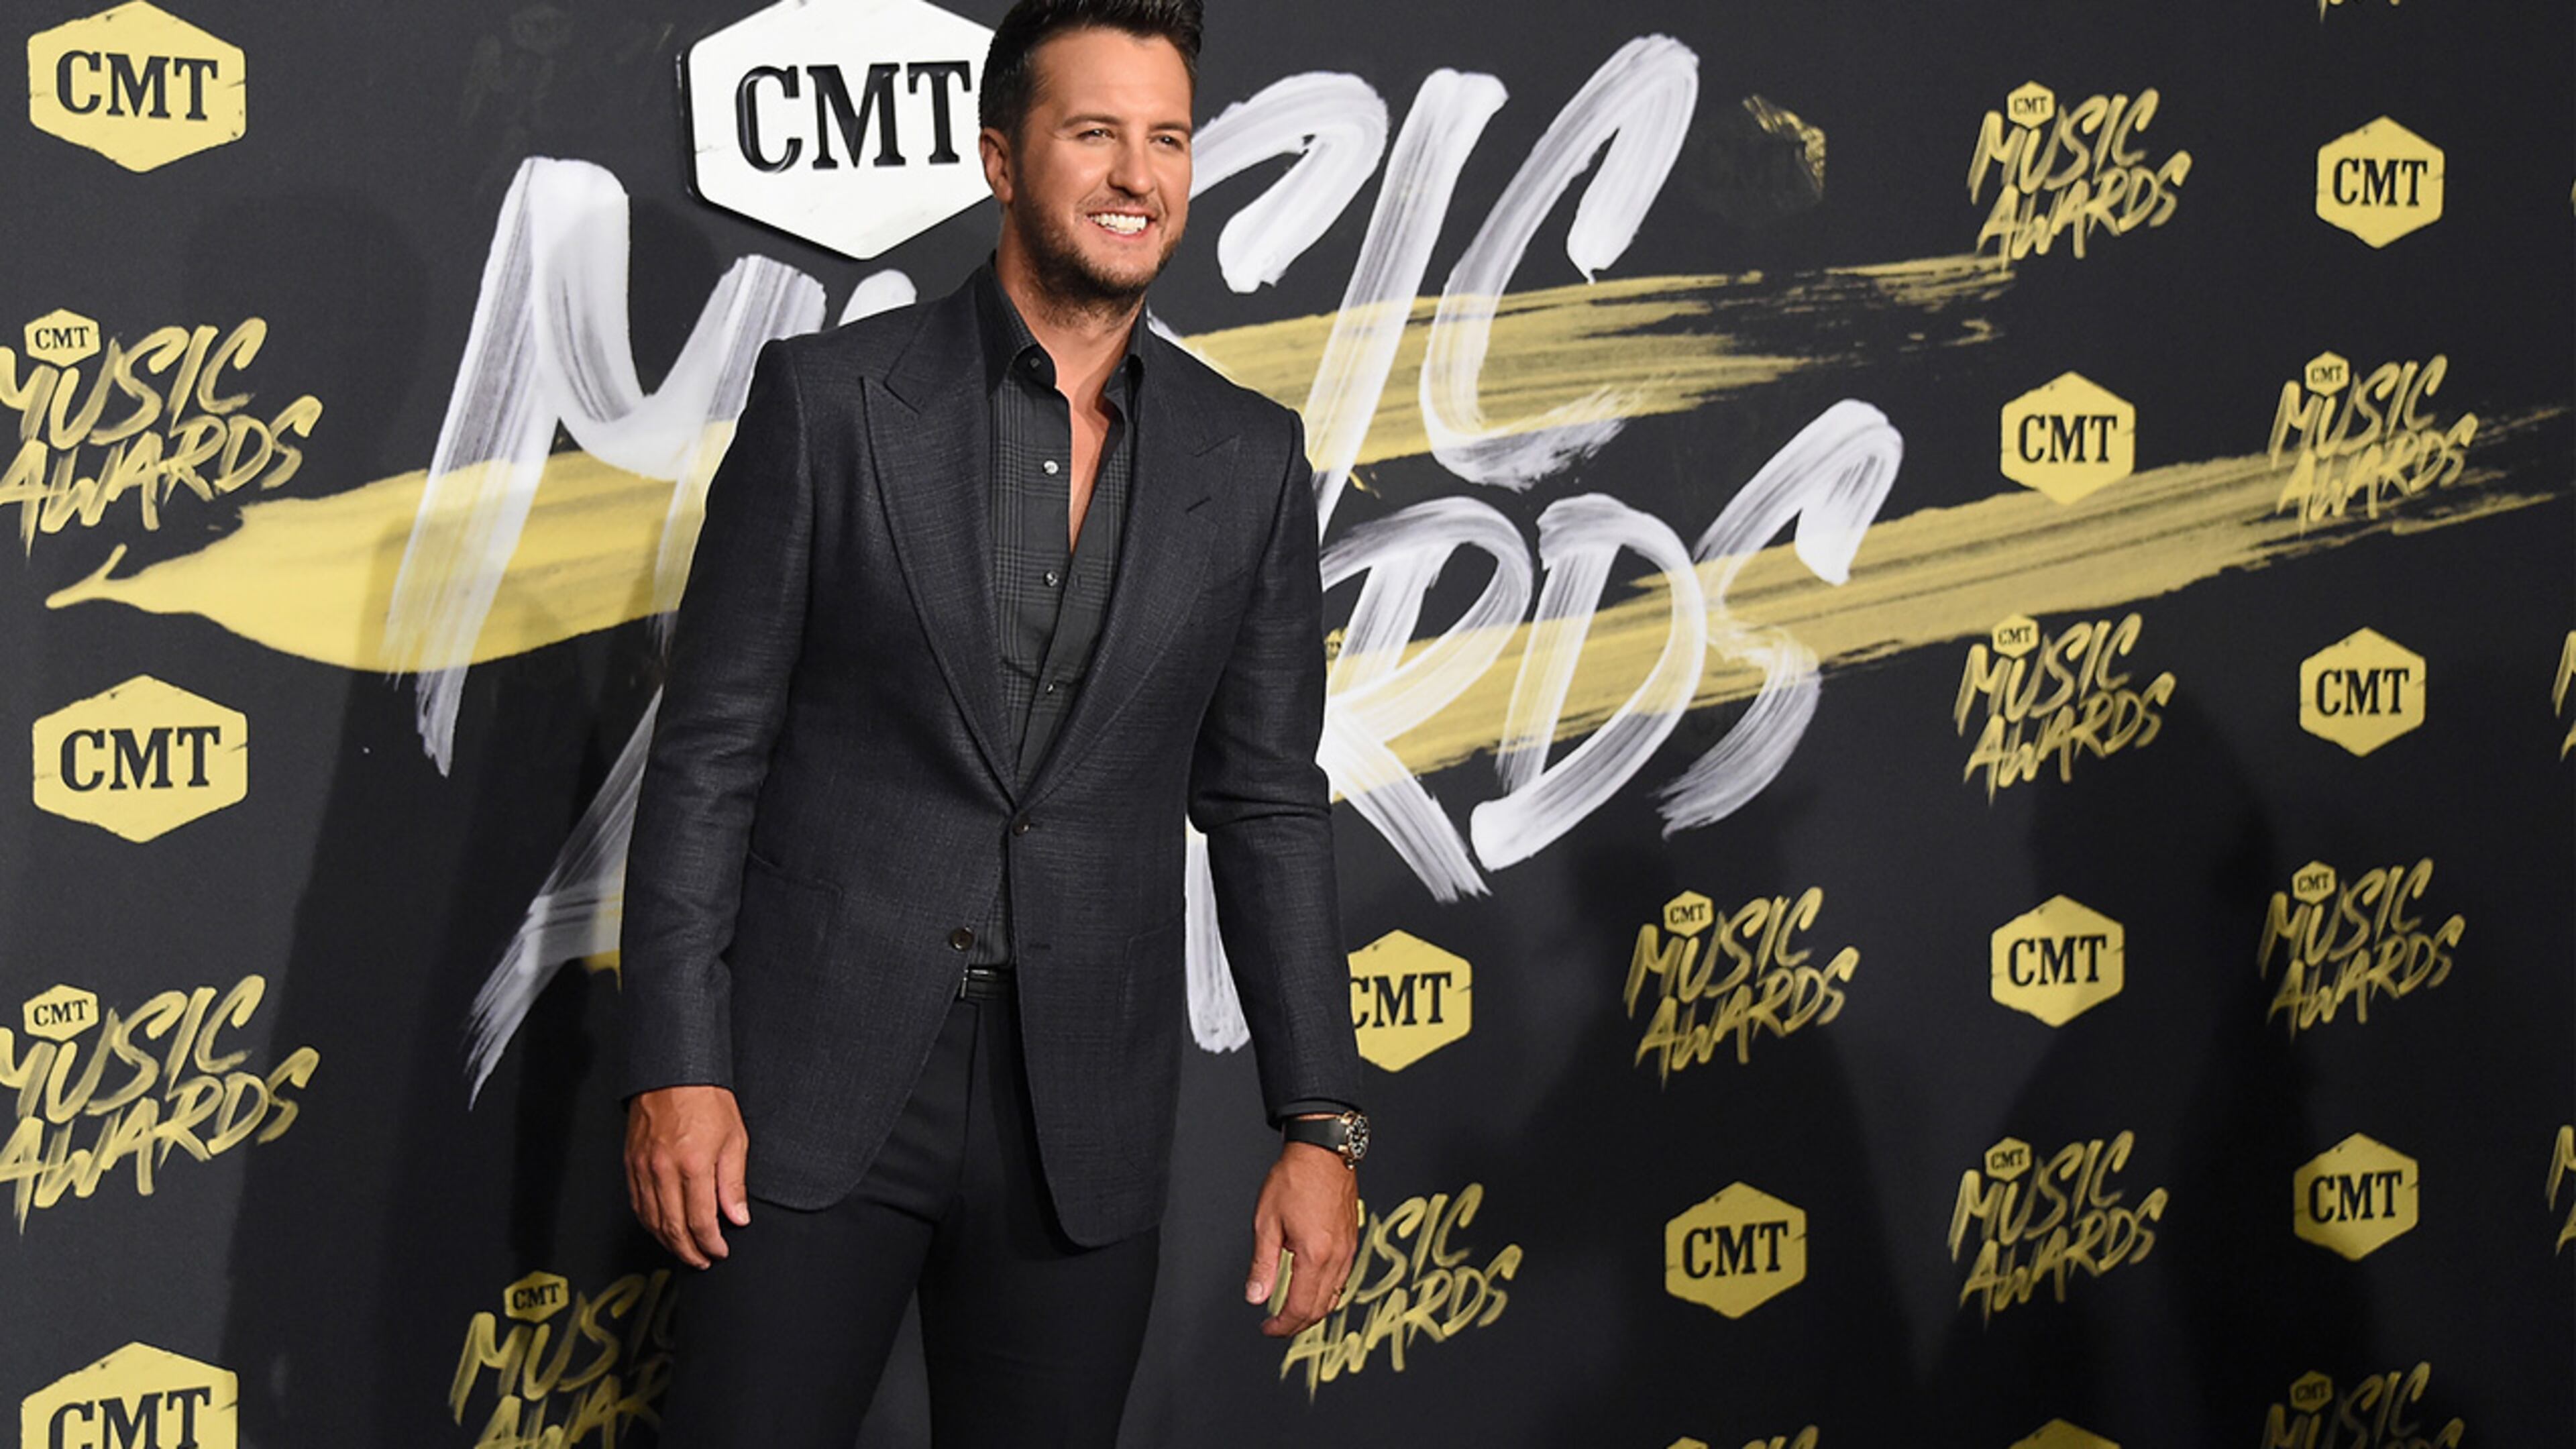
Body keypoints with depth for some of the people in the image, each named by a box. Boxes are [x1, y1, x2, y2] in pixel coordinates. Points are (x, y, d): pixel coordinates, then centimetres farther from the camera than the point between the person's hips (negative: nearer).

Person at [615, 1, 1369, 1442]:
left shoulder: (1250, 462, 5)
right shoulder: (828, 398, -2)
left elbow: (1268, 804, 8)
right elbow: (710, 749, -2)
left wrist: (1321, 1123, 3)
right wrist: (679, 1067, -8)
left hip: (1085, 1123, 2)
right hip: (819, 1090, -2)